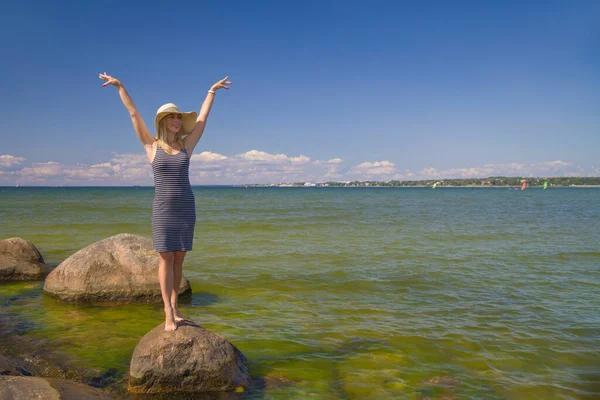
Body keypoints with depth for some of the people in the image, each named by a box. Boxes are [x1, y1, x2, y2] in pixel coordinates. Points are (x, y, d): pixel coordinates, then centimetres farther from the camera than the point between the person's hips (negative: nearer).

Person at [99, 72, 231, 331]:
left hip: (186, 207, 3)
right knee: (166, 259, -3)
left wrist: (212, 90, 21)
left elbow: (202, 117, 14)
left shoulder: (186, 145, 7)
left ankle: (174, 306, 17)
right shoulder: (152, 146, 2)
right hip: (163, 209, -2)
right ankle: (168, 313, 0)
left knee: (178, 260, 7)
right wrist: (120, 86, 6)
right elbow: (134, 114, 4)